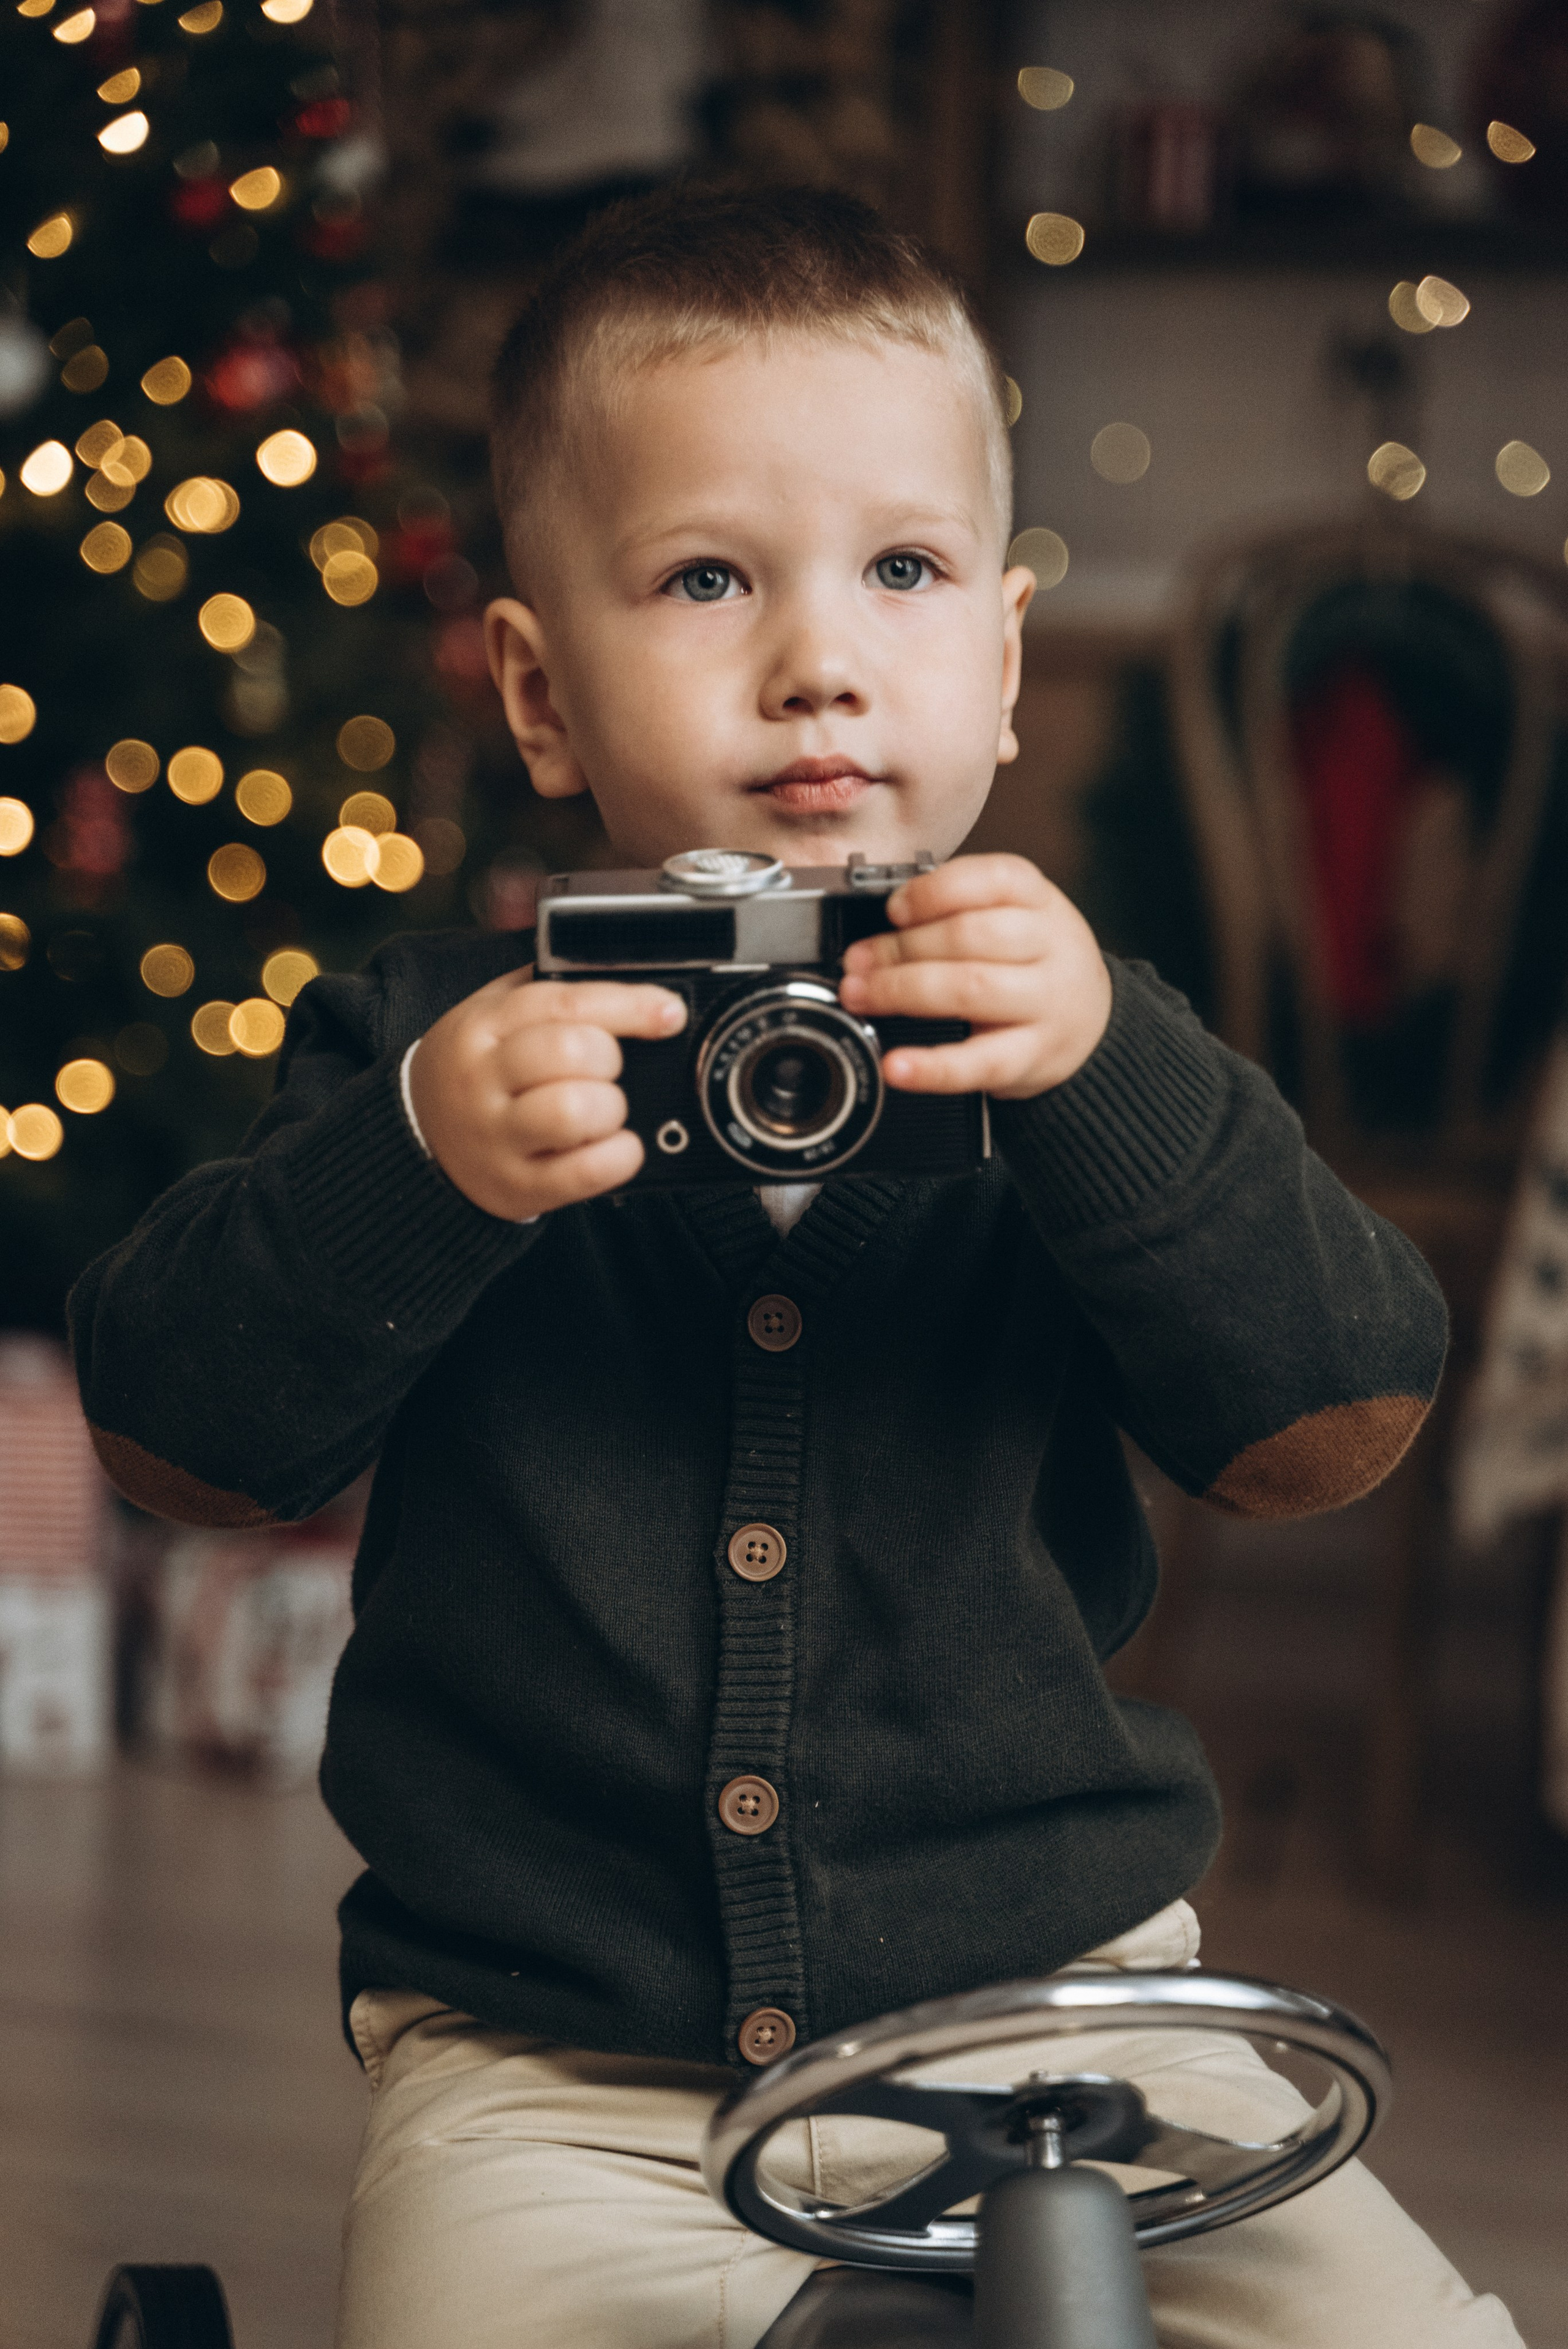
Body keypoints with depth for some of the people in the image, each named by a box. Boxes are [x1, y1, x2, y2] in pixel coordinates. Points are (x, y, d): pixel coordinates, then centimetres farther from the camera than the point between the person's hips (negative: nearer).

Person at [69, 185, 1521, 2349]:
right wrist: (414, 1171, -26)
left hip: (1053, 2010, 1)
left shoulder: (1078, 1051, 3)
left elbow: (1334, 1420, -10)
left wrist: (1111, 1078, -26)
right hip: (558, 2088, -1)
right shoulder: (443, 1044, 1)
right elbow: (176, 1434, -8)